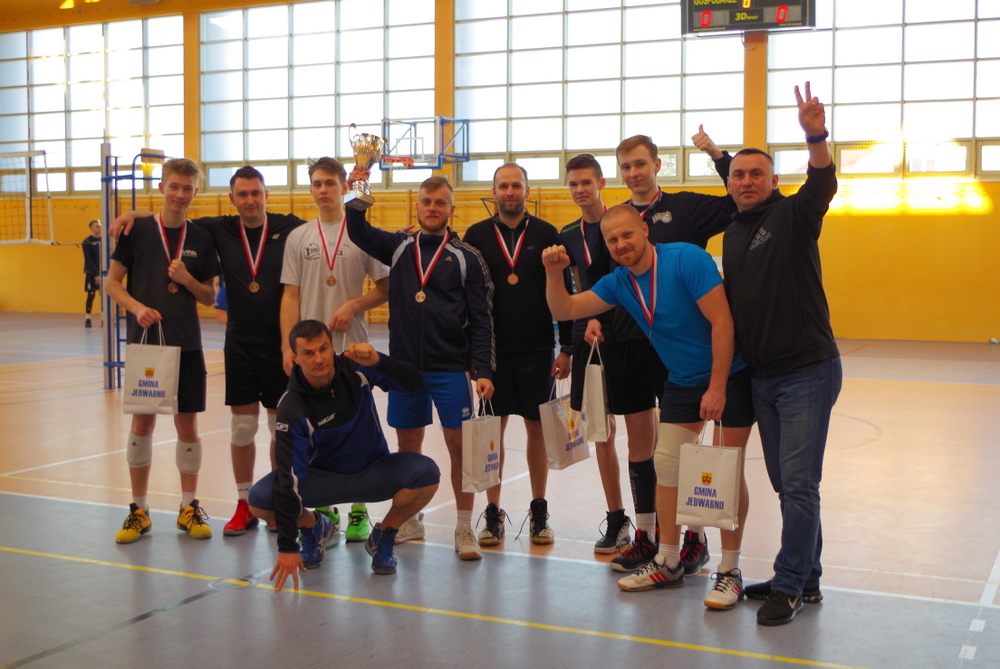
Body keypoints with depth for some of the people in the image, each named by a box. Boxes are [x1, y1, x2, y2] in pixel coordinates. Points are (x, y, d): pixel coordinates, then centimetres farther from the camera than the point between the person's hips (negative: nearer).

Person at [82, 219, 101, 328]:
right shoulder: (87, 241, -5)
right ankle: (88, 319, 2)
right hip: (92, 273, -4)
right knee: (91, 295, -3)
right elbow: (89, 259, -9)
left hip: (103, 272, 4)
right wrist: (96, 274, -15)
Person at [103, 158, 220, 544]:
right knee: (142, 422, 5)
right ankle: (138, 510, 16)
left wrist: (188, 280, -12)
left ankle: (189, 507, 17)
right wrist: (137, 308, -17)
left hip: (187, 345, 2)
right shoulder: (138, 230, -2)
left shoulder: (201, 238, 4)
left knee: (188, 424, 5)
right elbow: (111, 283, -1)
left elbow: (210, 298, 7)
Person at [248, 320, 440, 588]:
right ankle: (314, 527, 10)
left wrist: (378, 360, -36)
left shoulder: (355, 368, -15)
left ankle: (383, 536, 1)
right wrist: (287, 547, -27)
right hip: (324, 479, -1)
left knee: (426, 473, -29)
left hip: (373, 474, 1)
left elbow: (414, 383, -16)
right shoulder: (292, 408, -22)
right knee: (259, 500, -25)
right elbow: (289, 476, -25)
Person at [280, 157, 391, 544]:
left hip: (353, 346, -2)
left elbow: (385, 290, 3)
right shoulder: (298, 238, 8)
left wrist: (353, 305, -14)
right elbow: (290, 296, 6)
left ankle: (359, 510, 11)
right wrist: (288, 346, -3)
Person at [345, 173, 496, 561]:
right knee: (407, 446, 11)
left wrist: (484, 371, -10)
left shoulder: (467, 258, 1)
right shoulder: (399, 247, 10)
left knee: (460, 446, -3)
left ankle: (464, 528, 8)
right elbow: (358, 232, 0)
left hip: (451, 369, -3)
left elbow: (482, 321, -2)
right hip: (404, 366, 3)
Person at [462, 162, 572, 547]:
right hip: (492, 350, 0)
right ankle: (493, 513, 15)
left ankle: (539, 512, 19)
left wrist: (566, 348, -2)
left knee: (537, 429, 6)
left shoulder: (546, 235, 2)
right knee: (493, 429, 4)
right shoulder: (477, 236, 3)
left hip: (537, 350, 0)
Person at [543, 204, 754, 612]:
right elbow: (565, 310, -1)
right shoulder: (618, 282, -1)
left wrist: (717, 387, -26)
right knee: (667, 463, 5)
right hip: (682, 381, 7)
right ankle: (668, 563, 18)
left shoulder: (687, 259, -22)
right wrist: (553, 273, -20)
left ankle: (730, 572, 6)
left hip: (731, 374, -6)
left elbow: (722, 322, -24)